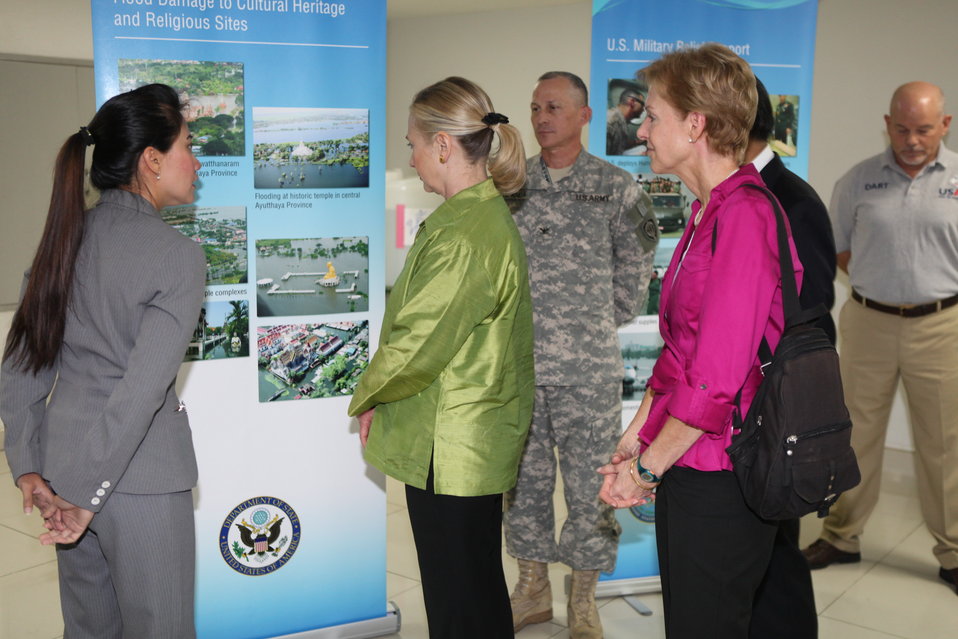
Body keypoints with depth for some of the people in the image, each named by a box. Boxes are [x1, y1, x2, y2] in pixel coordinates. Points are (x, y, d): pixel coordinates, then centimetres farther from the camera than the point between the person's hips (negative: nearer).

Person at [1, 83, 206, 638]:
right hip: (141, 474, -7)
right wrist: (90, 497, -17)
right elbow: (143, 388, -22)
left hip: (61, 460, 7)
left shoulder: (66, 238, 5)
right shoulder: (179, 255, -15)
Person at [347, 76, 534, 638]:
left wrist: (368, 397, -1)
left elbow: (416, 342, -20)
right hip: (479, 441, 10)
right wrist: (382, 396, 11)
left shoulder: (463, 235, -21)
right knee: (479, 591, 21)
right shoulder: (489, 214, 12)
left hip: (450, 447, -10)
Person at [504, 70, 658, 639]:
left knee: (591, 484, 5)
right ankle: (533, 588, 29)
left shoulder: (617, 188, -1)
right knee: (524, 478, 13)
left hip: (589, 368, -3)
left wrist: (601, 325, 7)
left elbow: (635, 270, 6)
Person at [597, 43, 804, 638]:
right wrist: (638, 433, 11)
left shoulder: (745, 216, -19)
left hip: (720, 475, -9)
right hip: (683, 468, 9)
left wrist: (647, 467, -13)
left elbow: (718, 376, -23)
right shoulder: (708, 214, 13)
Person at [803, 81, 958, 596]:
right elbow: (839, 248, 11)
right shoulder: (857, 181, 2)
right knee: (857, 434, 11)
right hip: (868, 322, 1)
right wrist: (878, 283, 0)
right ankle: (842, 537, 26)